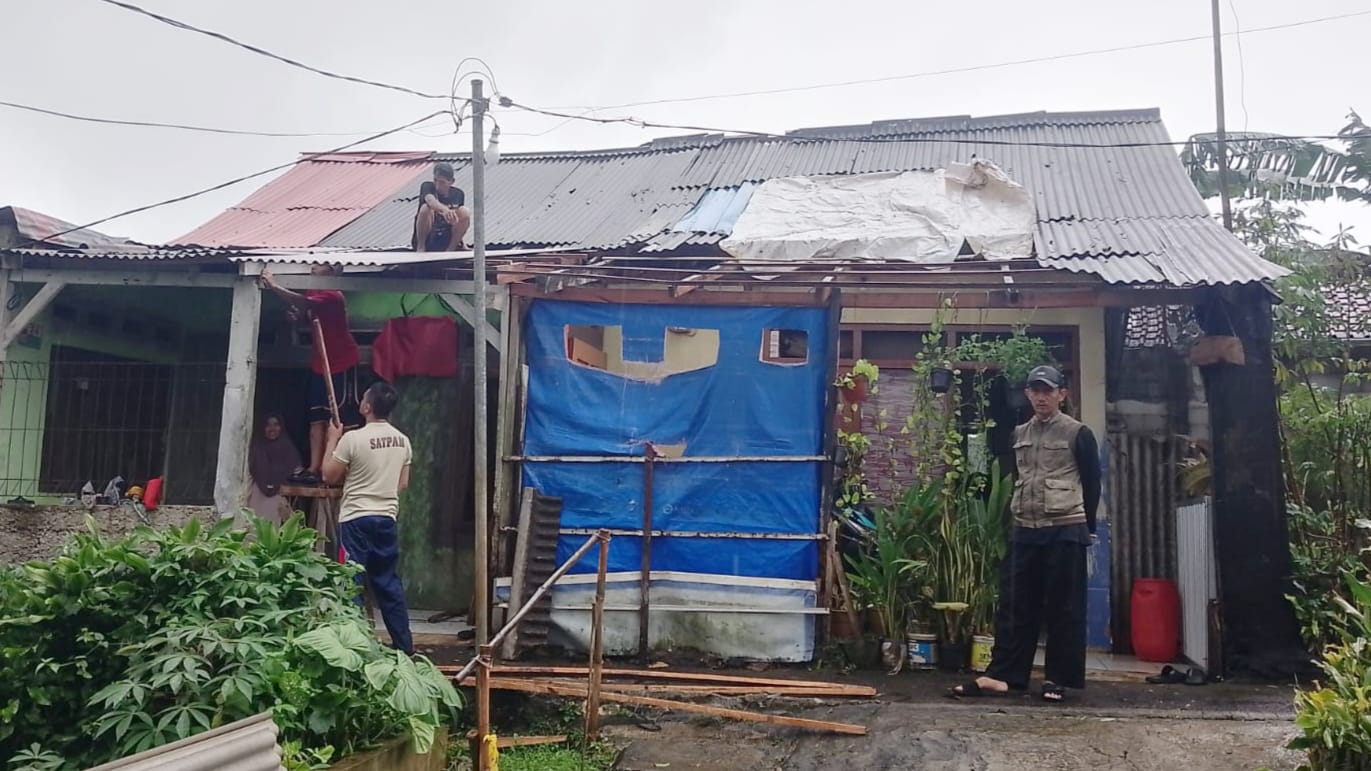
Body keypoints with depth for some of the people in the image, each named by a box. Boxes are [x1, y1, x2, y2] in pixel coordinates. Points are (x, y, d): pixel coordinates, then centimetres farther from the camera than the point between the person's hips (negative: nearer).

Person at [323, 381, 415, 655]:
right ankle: (404, 645, 15)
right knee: (388, 582, 12)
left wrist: (333, 440, 8)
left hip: (356, 519, -5)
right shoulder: (403, 441, 5)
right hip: (387, 518, 5)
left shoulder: (352, 438, -13)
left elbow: (329, 476, -2)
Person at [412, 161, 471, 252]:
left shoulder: (458, 194, 0)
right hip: (427, 241, -3)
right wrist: (444, 209, -58)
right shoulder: (427, 187, -12)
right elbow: (430, 200, -38)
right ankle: (421, 247, -13)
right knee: (426, 208, -30)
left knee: (464, 212, -18)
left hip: (447, 241, 3)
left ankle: (451, 248, -8)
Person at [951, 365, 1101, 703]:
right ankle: (1002, 674, 6)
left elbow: (1092, 483, 0)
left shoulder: (1078, 433, -3)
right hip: (1024, 531, 5)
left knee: (1062, 607, 1)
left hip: (1065, 531, -5)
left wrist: (1087, 528, 2)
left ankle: (1059, 678, 10)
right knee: (1015, 605, 4)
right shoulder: (1019, 434, 12)